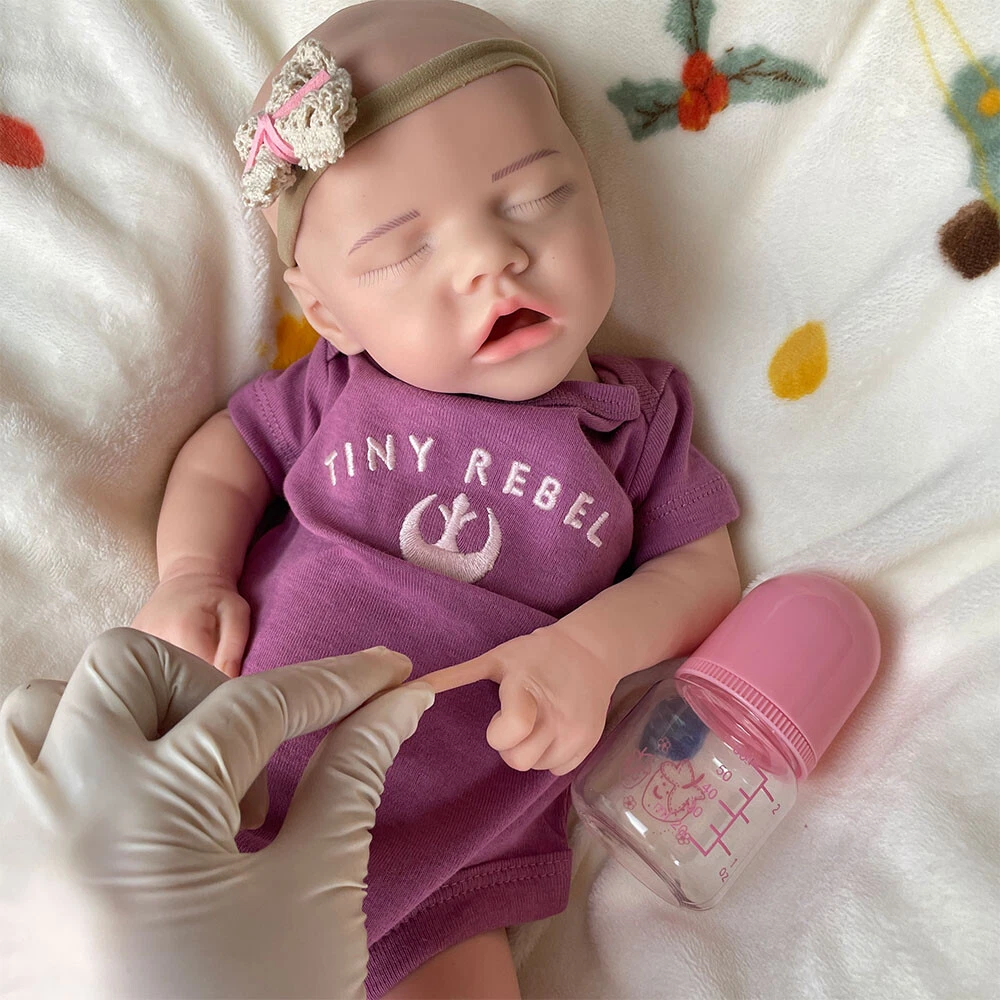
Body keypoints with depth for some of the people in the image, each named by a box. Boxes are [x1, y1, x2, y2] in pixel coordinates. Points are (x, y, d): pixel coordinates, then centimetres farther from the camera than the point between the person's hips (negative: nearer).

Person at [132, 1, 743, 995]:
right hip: (242, 748, 1)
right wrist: (191, 573, -8)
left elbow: (699, 568, 1)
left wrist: (592, 647, -18)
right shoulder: (339, 388, -1)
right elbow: (223, 455, 11)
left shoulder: (636, 413, -2)